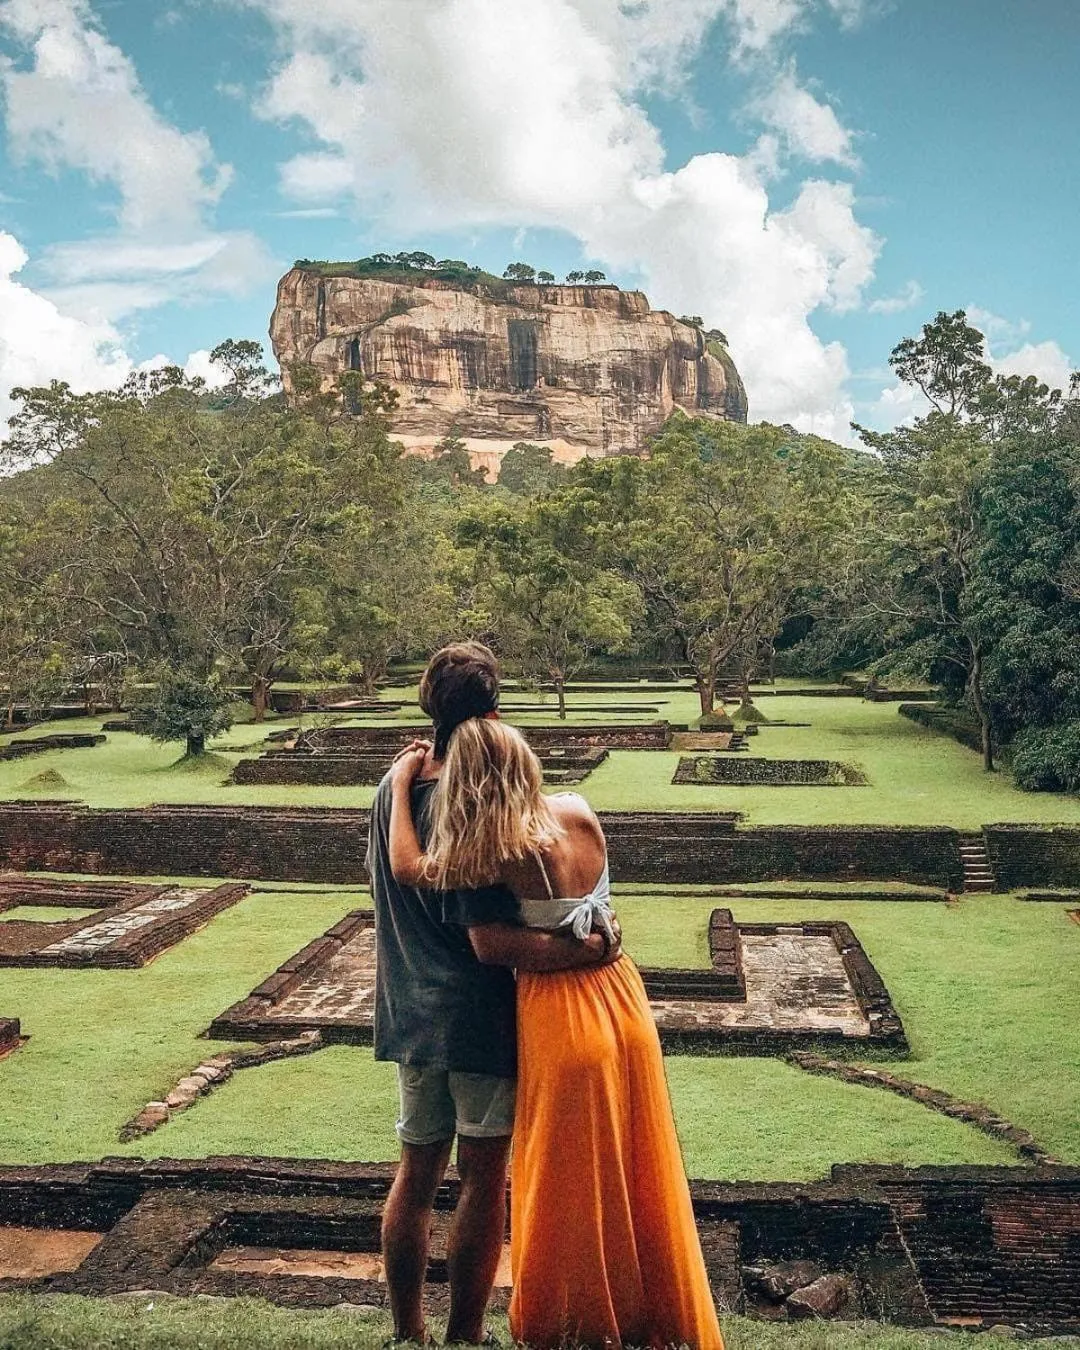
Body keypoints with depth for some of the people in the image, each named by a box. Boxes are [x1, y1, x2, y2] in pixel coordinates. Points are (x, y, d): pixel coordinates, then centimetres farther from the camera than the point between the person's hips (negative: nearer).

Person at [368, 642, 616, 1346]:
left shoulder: (392, 787, 2)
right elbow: (492, 941, -26)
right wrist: (582, 951, -23)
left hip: (411, 1017, 7)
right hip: (477, 1023, -7)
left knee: (416, 1174, 18)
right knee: (484, 1182, 9)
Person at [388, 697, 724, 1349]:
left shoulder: (500, 854, -20)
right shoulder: (580, 811, -5)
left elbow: (407, 867, -14)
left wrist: (402, 782, -5)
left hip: (560, 1017, -6)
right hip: (624, 1000, 6)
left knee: (571, 1187, 14)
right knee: (637, 1176, 20)